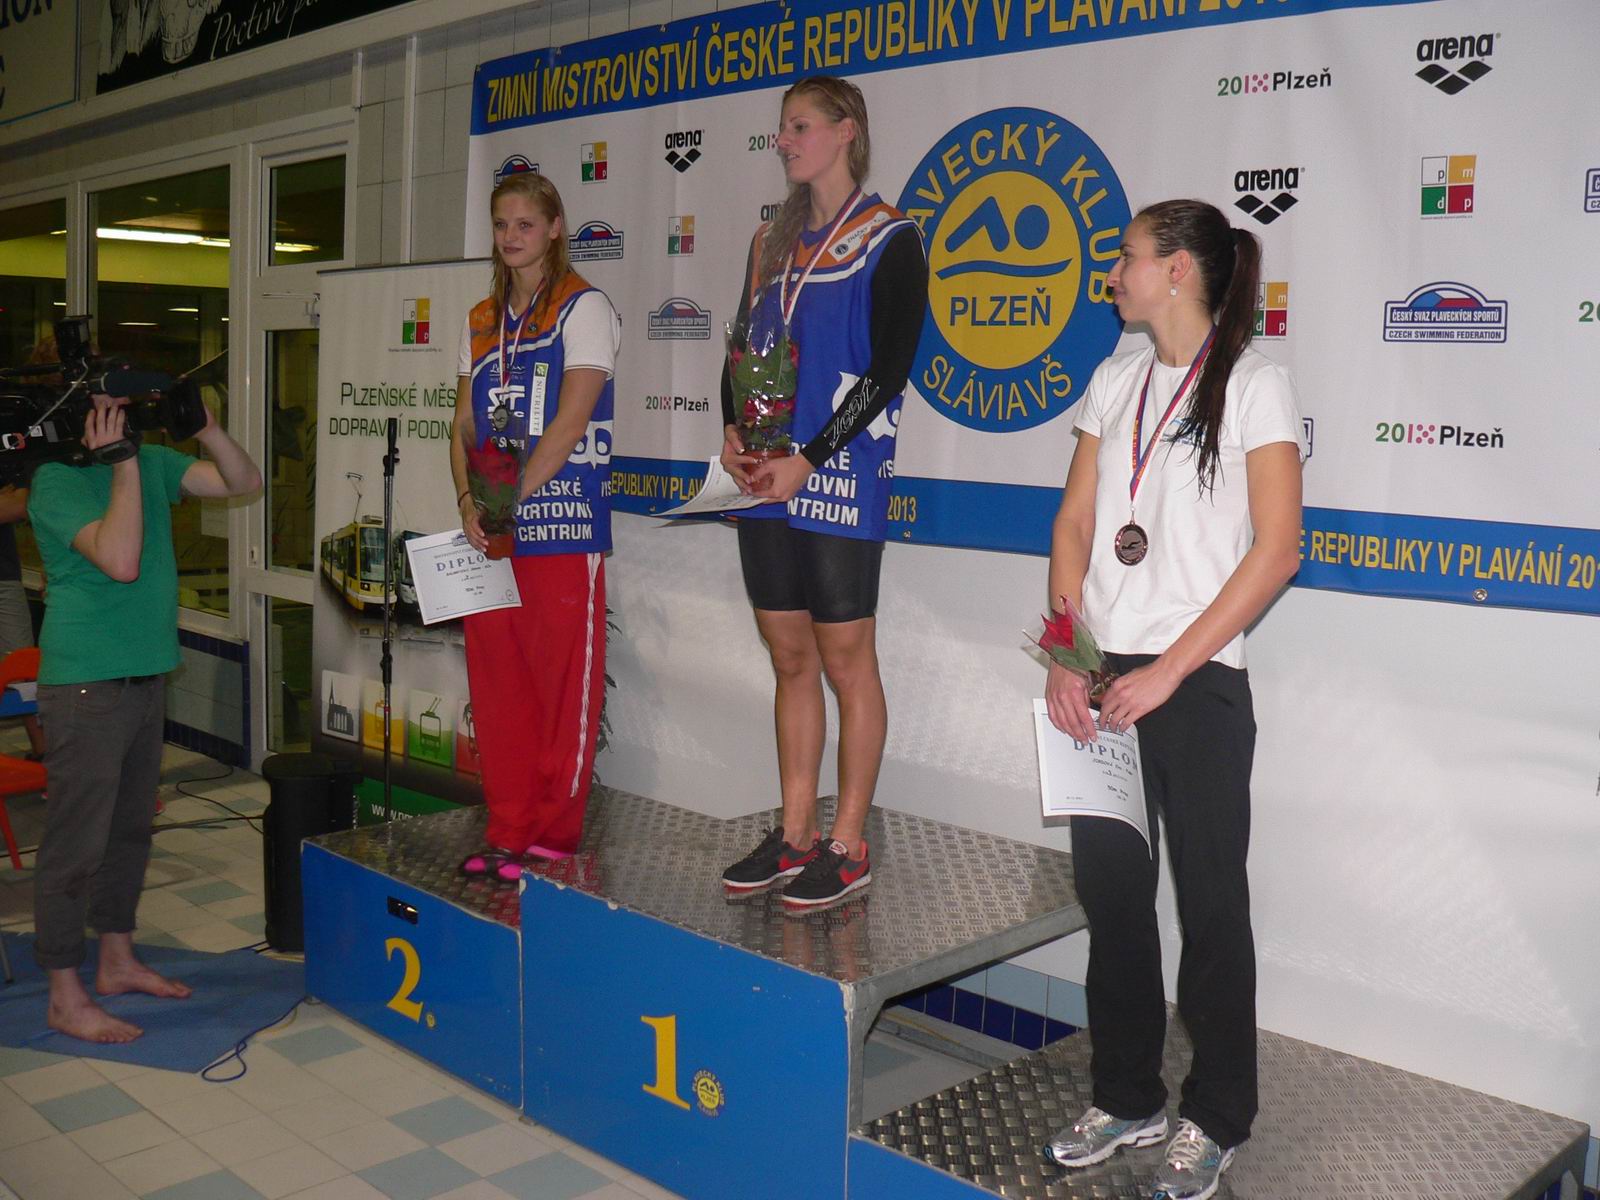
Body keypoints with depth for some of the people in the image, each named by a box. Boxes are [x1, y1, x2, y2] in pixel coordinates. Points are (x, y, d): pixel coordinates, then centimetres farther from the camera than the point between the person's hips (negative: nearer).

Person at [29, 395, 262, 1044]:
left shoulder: (149, 462, 9)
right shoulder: (57, 479, -13)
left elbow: (244, 482, 8)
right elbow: (121, 560, -26)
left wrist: (205, 429, -8)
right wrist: (125, 464, -23)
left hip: (146, 673, 8)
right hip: (86, 684, -8)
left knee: (129, 827, 17)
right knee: (76, 840, -2)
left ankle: (117, 962, 32)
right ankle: (65, 997, 9)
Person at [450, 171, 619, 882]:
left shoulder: (583, 308, -2)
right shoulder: (482, 321, 17)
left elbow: (569, 424, -12)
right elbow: (465, 426, 14)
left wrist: (507, 501, -15)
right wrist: (469, 502, -4)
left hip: (564, 527, -6)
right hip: (491, 532, 6)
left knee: (564, 684, -2)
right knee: (496, 683, 8)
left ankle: (554, 834, 8)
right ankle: (508, 831, 18)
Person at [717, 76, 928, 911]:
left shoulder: (889, 240, -3)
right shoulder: (772, 240, 17)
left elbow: (888, 369, -11)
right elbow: (741, 347, 18)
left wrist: (808, 458, -16)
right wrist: (732, 434, -1)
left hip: (841, 476, -6)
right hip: (765, 478, 7)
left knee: (845, 660, 0)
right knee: (790, 659, 11)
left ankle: (847, 848, 9)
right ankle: (794, 837, 20)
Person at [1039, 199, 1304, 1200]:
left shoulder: (1253, 382, -5)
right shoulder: (1117, 381, 12)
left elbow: (1277, 549, -12)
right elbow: (1075, 523, 10)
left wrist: (1166, 671, -16)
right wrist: (1065, 653, -4)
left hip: (1196, 680, -5)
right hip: (1103, 676, 6)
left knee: (1209, 898, 5)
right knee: (1110, 885, 12)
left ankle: (1217, 1120, 22)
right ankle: (1128, 1097, 29)